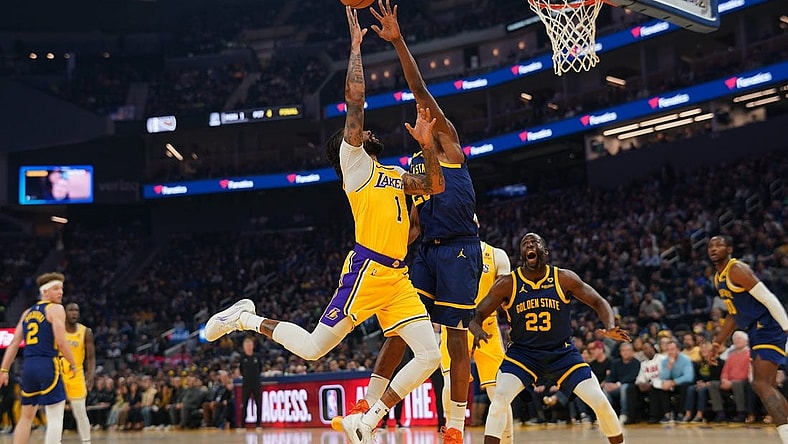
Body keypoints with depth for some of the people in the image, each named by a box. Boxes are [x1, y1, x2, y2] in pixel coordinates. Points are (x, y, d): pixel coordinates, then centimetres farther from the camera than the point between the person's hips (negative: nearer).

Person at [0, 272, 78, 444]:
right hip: (47, 365, -7)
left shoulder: (27, 312, 18)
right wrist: (73, 365, -1)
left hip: (28, 366, 7)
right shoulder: (56, 309, -3)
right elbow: (61, 342, -13)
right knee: (55, 417, -3)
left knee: (26, 416, 17)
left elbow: (14, 344, 15)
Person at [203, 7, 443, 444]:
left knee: (430, 355, -3)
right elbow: (355, 100, -8)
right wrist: (355, 43, -4)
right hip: (367, 269, -7)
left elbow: (434, 186, 17)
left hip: (397, 277, 7)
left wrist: (426, 145, 6)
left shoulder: (394, 174, 23)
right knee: (312, 347, -8)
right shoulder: (353, 160, 2)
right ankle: (246, 318, 16)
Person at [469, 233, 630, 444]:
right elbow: (477, 315, -8)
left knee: (600, 402, -7)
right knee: (500, 397, -24)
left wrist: (610, 327, -25)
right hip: (522, 353, -1)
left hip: (562, 352, 1)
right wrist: (478, 331, -33)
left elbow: (599, 302, -4)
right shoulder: (507, 284, -12)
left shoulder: (564, 278, -11)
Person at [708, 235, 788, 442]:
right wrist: (718, 341, 24)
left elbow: (769, 299, -19)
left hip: (768, 328, -10)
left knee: (761, 384, -19)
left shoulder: (737, 270, -13)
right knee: (767, 386, 13)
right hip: (756, 331, 10)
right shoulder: (718, 278, 15)